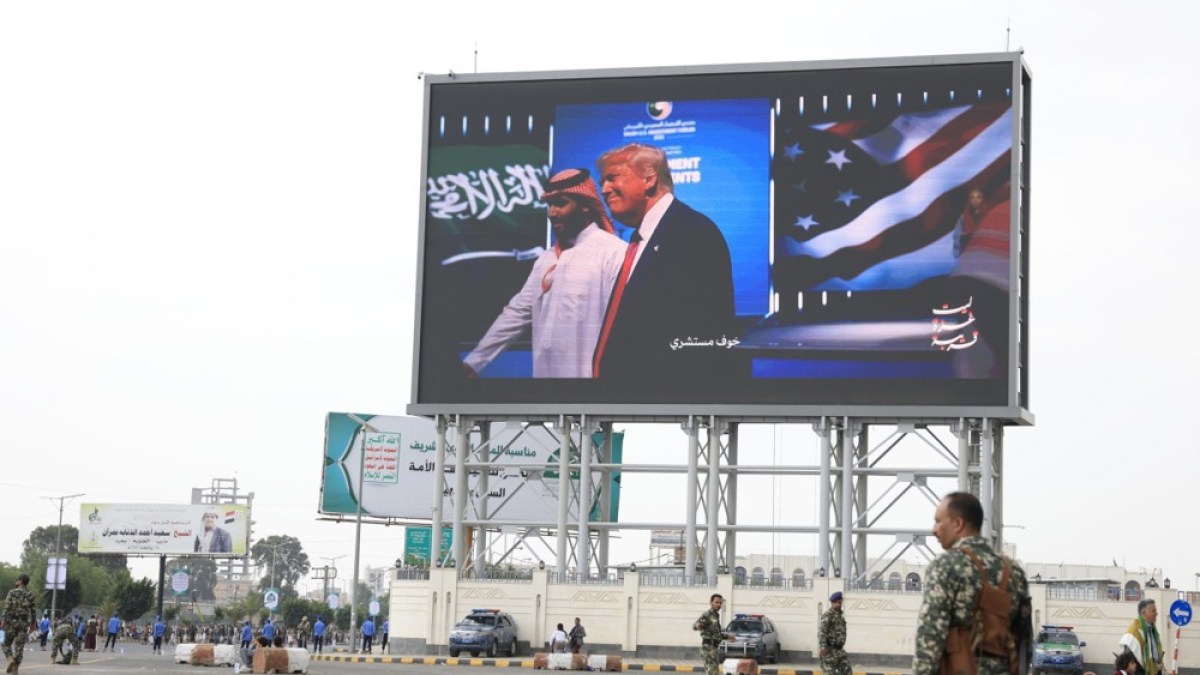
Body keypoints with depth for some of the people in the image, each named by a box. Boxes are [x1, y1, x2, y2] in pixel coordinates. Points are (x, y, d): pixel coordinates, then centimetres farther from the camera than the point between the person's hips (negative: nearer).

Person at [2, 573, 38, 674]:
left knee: (7, 644, 11)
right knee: (19, 647, 4)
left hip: (12, 622, -2)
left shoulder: (12, 593, -4)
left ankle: (11, 660, -15)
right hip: (24, 623, 2)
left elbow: (7, 608, -11)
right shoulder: (30, 595, 5)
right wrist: (33, 624, 13)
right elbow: (33, 611, 4)